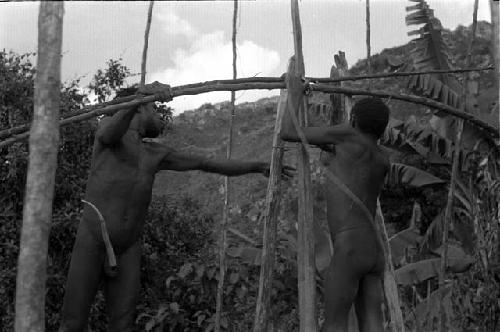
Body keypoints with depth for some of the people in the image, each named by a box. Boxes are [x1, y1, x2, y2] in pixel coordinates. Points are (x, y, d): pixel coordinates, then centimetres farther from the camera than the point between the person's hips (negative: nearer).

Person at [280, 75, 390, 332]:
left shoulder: (348, 135, 1)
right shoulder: (383, 161, 19)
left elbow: (288, 132, 5)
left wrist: (295, 94, 18)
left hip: (350, 247, -7)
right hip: (375, 252, 7)